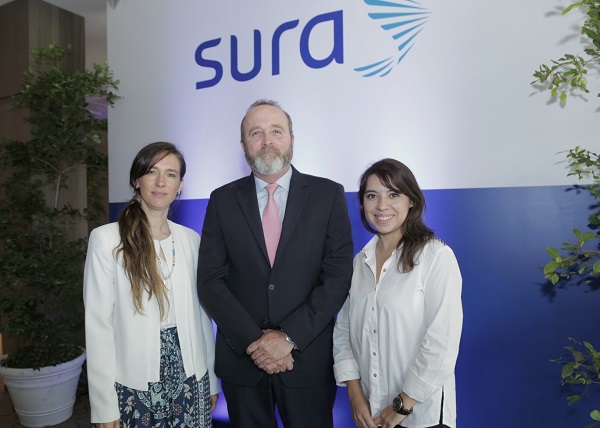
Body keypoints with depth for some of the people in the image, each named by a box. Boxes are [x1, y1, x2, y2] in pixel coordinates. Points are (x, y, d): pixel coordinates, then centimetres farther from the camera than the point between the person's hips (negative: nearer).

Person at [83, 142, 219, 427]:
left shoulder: (190, 239, 3)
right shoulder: (107, 238, -8)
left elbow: (201, 311, 7)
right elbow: (98, 323, -9)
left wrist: (212, 379, 10)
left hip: (189, 377, 3)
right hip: (133, 383, -3)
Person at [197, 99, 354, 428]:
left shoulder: (329, 195, -3)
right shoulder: (223, 201, 1)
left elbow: (339, 276, -8)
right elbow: (210, 281, -3)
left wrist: (289, 337, -14)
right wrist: (253, 340, -12)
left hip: (307, 359, -1)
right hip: (241, 358, 1)